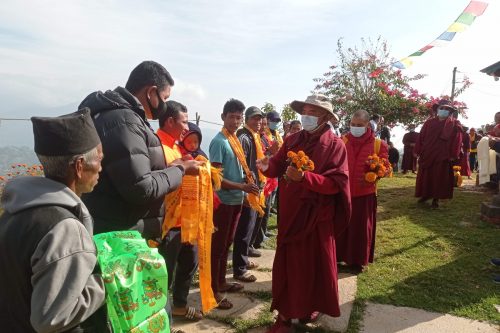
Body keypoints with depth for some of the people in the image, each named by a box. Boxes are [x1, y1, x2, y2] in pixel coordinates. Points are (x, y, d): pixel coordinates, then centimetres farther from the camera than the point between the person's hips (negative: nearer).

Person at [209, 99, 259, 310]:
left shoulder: (235, 140, 11)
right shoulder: (219, 142, -15)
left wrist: (246, 186, 4)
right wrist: (242, 187, -22)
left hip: (235, 200, 8)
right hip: (223, 201, -8)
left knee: (226, 244, 18)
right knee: (218, 246, 2)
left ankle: (221, 282, 32)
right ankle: (213, 290, 14)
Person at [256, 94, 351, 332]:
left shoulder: (335, 145, -7)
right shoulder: (292, 141, 6)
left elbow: (336, 182, -17)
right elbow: (278, 167, 1)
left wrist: (304, 177, -29)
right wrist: (268, 167, -22)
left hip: (318, 215, -3)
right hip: (290, 213, 3)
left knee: (315, 263, 12)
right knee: (288, 263, 9)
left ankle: (311, 305, 36)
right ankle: (285, 313, 24)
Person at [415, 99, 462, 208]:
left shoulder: (454, 124, 1)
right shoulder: (429, 122, 7)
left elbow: (456, 140, -5)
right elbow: (421, 137, 4)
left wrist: (453, 155, -13)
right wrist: (418, 151, -2)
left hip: (443, 155, -2)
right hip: (427, 154, 2)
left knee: (439, 177, 2)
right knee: (425, 176, 8)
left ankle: (436, 198, 10)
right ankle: (425, 195, 23)